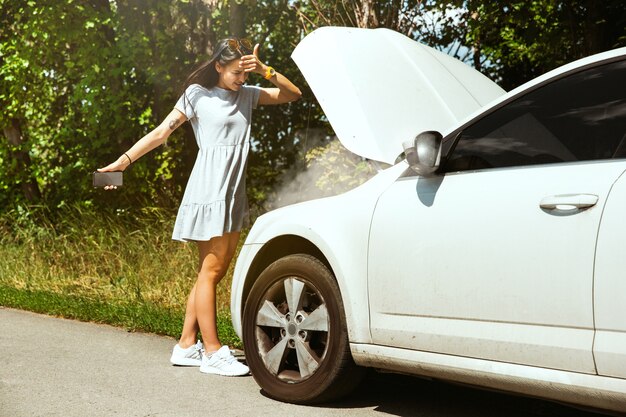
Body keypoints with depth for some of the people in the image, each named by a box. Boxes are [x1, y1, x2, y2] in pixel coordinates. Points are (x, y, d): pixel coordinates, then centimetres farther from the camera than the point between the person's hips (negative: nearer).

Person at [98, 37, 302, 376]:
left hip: (234, 195, 7)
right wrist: (123, 161, -7)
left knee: (216, 271, 8)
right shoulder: (198, 95, 0)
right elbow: (161, 132, -2)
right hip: (209, 192, -7)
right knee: (211, 270, -7)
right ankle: (213, 353, -3)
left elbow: (292, 94, 13)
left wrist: (264, 71, -2)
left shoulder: (247, 95, 15)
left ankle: (186, 346, 14)